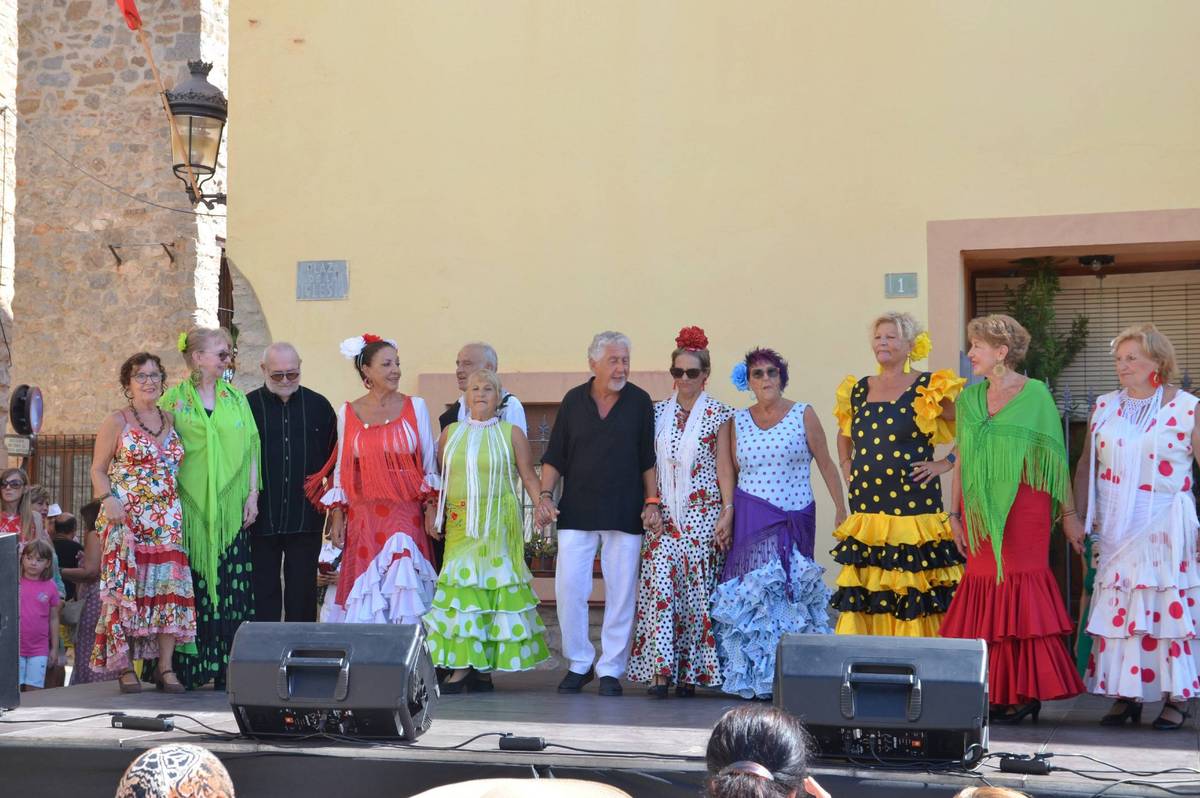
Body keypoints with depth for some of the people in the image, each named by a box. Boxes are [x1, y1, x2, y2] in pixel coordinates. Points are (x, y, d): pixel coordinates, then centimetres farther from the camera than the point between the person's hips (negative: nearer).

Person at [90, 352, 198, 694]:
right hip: (127, 519, -4)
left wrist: (179, 509, 8)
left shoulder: (170, 421, 15)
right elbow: (98, 469, 1)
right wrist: (109, 500, -16)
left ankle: (166, 667, 1)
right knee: (126, 588, -6)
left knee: (170, 588, -3)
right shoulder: (117, 421, 2)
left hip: (167, 521, 4)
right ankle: (125, 667, 1)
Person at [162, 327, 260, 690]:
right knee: (191, 586, -4)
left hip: (230, 508, 2)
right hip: (189, 507, -2)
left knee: (230, 586, -1)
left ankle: (226, 668, 3)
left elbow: (251, 449, 11)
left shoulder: (236, 398, 11)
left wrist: (252, 495, 3)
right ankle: (186, 669, 1)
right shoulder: (174, 399, 3)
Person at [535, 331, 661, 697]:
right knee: (569, 587, -3)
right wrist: (545, 494, -3)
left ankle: (611, 669, 12)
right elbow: (555, 457, 9)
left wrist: (652, 502, -2)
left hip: (625, 514, -1)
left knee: (621, 592, 2)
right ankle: (578, 663, 12)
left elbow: (648, 459, 6)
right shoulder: (573, 401, 6)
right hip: (576, 512, 1)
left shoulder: (640, 402, 3)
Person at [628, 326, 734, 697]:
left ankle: (690, 670, 4)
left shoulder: (718, 414, 3)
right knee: (659, 582, -11)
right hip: (663, 513, 2)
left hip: (703, 513, -2)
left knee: (696, 588, -3)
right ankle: (660, 668, -12)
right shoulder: (658, 412, 11)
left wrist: (728, 510, -7)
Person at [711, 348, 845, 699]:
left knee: (789, 590, -5)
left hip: (796, 521, -1)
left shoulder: (803, 415, 4)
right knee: (754, 590, -8)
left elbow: (826, 464, 5)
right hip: (751, 521, 1)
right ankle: (756, 679, -1)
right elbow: (731, 473, 15)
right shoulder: (737, 421, 10)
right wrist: (726, 518, 7)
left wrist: (841, 510, 0)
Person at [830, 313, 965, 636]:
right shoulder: (858, 391, 14)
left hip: (913, 510, -5)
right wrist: (847, 469, 18)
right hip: (865, 511, 5)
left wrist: (946, 463, -7)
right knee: (863, 601, 4)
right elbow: (844, 434, 32)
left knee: (913, 605, -5)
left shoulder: (930, 389, -3)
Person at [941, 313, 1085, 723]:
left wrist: (1069, 513, -2)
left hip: (1023, 505, -5)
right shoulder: (968, 398, 12)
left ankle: (1027, 690, 1)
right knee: (985, 587, 2)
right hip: (980, 510, 5)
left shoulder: (1035, 394, -2)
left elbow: (1054, 457, -2)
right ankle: (997, 690, 9)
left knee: (1018, 590, -7)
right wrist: (955, 513, 12)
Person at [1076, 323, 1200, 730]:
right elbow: (1087, 466, 14)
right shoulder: (1105, 407, 9)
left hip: (1166, 528, -4)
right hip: (1115, 528, 4)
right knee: (1115, 608, 3)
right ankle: (1124, 695, 13)